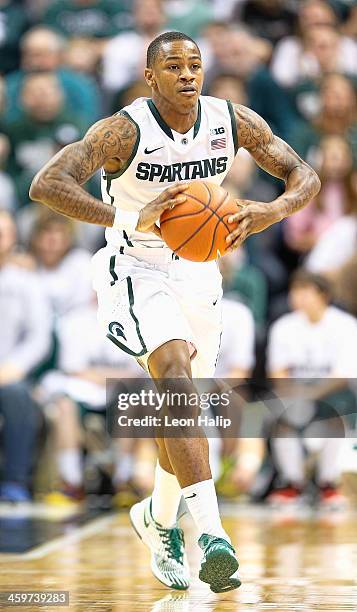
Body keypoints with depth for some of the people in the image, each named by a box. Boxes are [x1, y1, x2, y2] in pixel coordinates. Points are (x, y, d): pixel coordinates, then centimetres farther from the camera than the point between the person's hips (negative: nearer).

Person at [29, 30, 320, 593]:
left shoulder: (234, 122, -8)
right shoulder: (126, 130, -21)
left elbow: (305, 177, -1)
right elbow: (46, 185, -30)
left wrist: (274, 211, -25)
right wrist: (132, 220, -41)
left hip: (197, 271, 5)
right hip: (135, 269, -5)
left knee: (180, 404, 15)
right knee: (177, 379, -27)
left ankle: (159, 519, 41)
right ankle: (210, 535, -35)